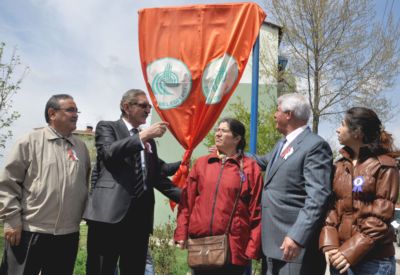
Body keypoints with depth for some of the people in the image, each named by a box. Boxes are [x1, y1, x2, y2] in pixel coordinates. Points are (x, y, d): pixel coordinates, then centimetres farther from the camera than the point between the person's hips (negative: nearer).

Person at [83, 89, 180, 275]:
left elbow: (155, 176, 22)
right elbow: (109, 152, -13)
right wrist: (143, 136, -16)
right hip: (110, 211, -5)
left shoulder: (149, 140, 24)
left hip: (140, 215, 5)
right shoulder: (107, 127, 8)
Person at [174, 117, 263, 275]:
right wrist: (182, 233, 0)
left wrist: (253, 247, -8)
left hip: (233, 246, -2)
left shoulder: (250, 168, -1)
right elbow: (187, 201, 7)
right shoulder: (201, 164, 8)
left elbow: (256, 211, -3)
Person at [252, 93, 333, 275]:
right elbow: (263, 162, 34)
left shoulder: (315, 145, -13)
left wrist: (298, 237, -28)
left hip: (295, 240, -9)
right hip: (271, 240, 9)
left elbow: (318, 197, -21)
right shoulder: (281, 144, 17)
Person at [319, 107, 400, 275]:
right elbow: (330, 206, 5)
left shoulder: (384, 166, -7)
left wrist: (351, 251, -17)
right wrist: (329, 244, -9)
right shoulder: (339, 166, 9)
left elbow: (381, 217, -11)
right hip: (340, 255, 5)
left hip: (374, 259, -5)